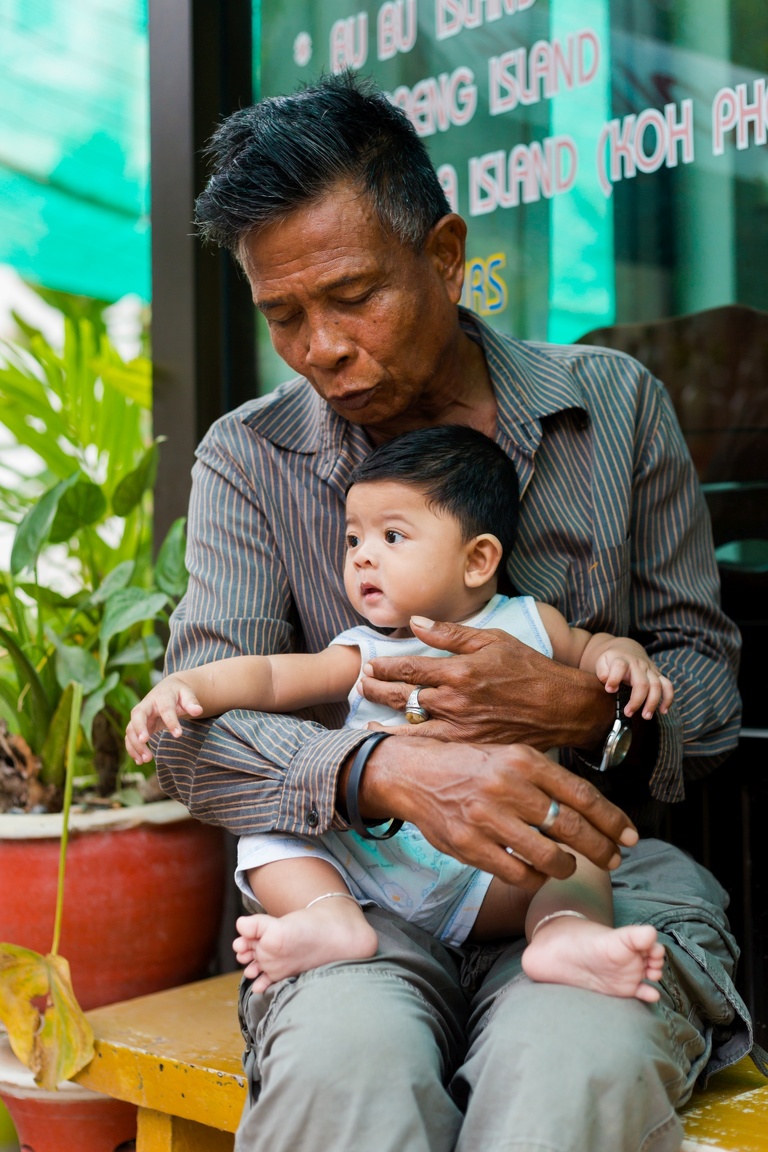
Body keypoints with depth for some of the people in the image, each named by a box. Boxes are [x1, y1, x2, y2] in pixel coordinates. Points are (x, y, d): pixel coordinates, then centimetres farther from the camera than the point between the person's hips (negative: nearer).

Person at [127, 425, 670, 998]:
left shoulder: (528, 626, 8)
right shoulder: (366, 656, 7)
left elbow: (586, 648, 24)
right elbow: (268, 677, 0)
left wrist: (621, 653, 0)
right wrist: (182, 686, -17)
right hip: (365, 864, 1)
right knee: (267, 834, -14)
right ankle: (332, 917, -35)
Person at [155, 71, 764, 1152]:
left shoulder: (615, 403, 5)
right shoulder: (250, 458, 4)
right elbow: (194, 729, -8)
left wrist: (579, 706, -16)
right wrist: (388, 769, -28)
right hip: (362, 886, 0)